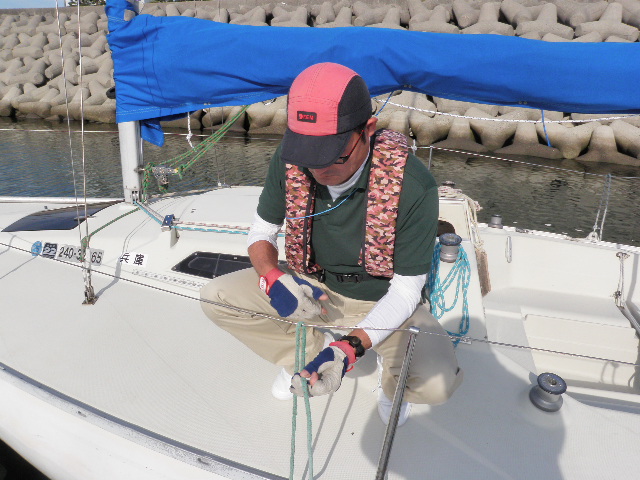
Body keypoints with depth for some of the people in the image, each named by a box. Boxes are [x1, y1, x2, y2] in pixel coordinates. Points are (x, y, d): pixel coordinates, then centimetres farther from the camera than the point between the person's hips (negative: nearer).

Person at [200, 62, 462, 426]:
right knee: (216, 296, -12)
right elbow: (261, 233, -3)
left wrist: (351, 347, -36)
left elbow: (405, 292, -21)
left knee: (437, 383, -29)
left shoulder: (414, 186, -29)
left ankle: (394, 377, 10)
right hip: (312, 286, 4)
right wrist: (273, 277, -27)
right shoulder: (290, 160, -18)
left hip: (383, 302, -3)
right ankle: (314, 349, 7)